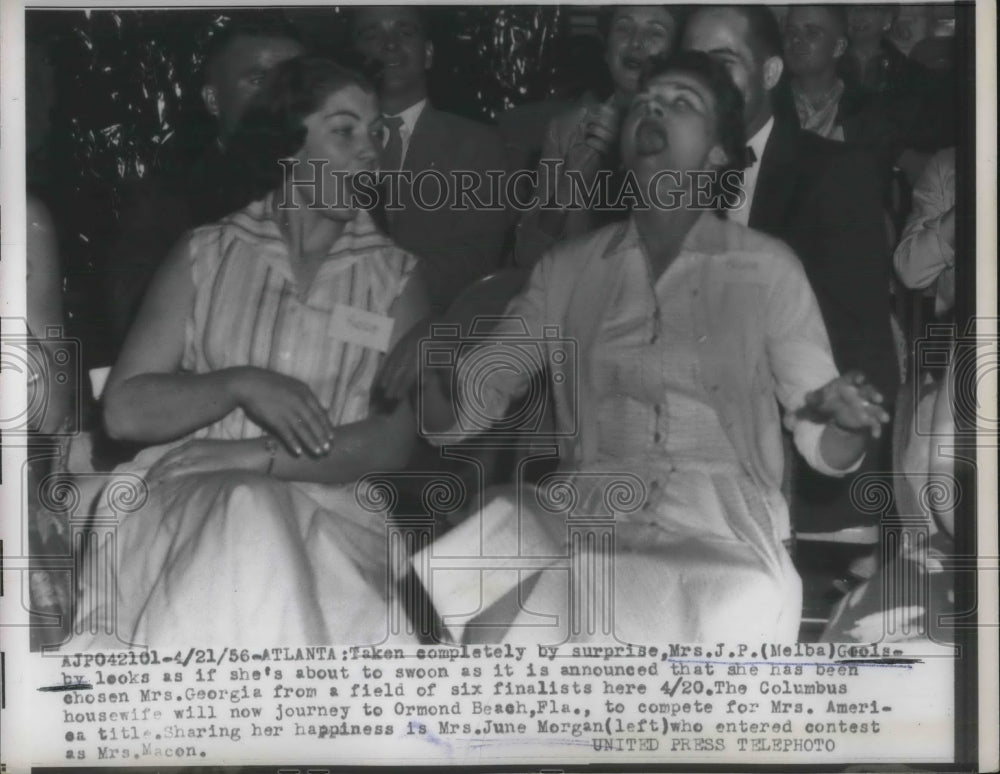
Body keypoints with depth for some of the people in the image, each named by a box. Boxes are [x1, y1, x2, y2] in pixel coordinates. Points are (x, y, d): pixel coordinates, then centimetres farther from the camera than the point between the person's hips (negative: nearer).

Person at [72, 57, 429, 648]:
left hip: (330, 505, 0)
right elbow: (124, 409, 6)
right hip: (188, 494, 1)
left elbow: (392, 443, -1)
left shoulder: (397, 278, 11)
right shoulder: (206, 255, 13)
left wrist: (253, 456, -14)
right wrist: (238, 384, -12)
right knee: (243, 516, -34)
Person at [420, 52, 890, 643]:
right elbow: (462, 409, 11)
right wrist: (427, 372, -12)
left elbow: (825, 450, 8)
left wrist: (847, 422, -15)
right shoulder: (568, 269, 15)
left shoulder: (767, 268, 9)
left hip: (726, 535, -1)